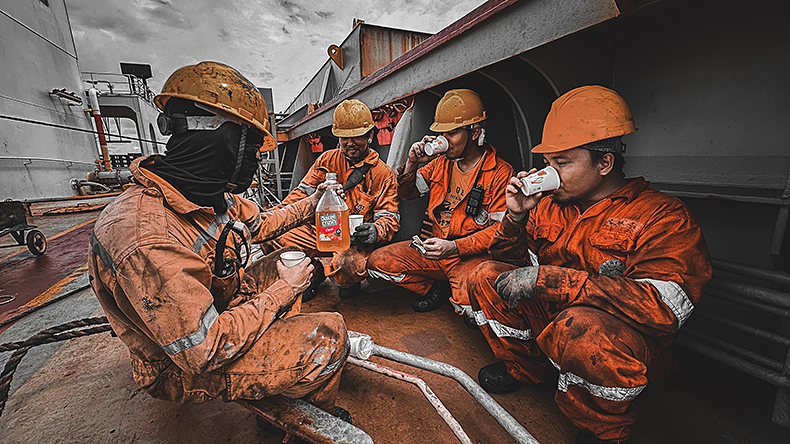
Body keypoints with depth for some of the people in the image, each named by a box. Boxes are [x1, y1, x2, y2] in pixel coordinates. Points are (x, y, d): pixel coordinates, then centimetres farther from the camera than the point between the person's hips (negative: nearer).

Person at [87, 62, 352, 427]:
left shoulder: (214, 195, -8)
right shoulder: (145, 239, -37)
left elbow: (259, 224, 12)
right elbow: (206, 351, -33)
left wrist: (308, 205, 15)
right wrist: (281, 291, -23)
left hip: (219, 307, 9)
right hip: (187, 369, -8)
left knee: (288, 262, 13)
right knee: (328, 335, -18)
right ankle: (318, 413, 16)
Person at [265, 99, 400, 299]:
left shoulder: (383, 173, -1)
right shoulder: (326, 160, 9)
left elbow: (389, 217, -4)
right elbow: (302, 193, 10)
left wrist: (375, 231, -29)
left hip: (356, 239, -4)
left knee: (347, 265, -36)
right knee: (275, 240, -13)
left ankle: (349, 282, 4)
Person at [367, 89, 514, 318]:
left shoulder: (501, 173, -9)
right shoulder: (441, 163, 8)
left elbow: (501, 229, -13)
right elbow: (407, 193, 16)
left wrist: (454, 247, -25)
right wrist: (412, 164, -4)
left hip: (473, 255, -5)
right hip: (436, 248, 6)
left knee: (468, 304, -34)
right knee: (377, 262, -7)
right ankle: (433, 290, 12)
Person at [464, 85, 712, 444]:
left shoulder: (661, 216, -13)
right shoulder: (549, 205, 2)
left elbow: (666, 306, -29)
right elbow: (510, 262, 7)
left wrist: (548, 277, -34)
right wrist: (516, 216, -12)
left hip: (625, 340, -5)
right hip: (549, 317, 6)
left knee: (579, 325, -38)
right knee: (487, 277, -8)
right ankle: (523, 369, 12)